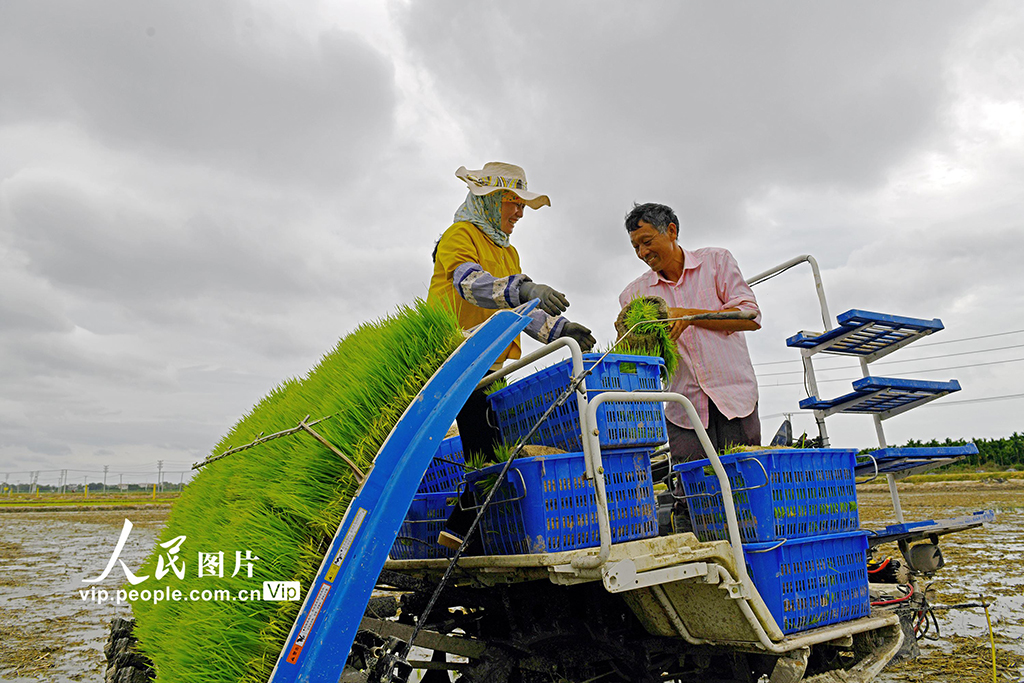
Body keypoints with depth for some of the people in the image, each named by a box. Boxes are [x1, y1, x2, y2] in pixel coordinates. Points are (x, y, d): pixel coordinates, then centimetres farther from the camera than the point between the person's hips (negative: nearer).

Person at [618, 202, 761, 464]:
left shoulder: (716, 261, 7)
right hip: (683, 410, 1)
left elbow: (750, 316, -3)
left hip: (734, 399, -1)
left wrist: (690, 316, -11)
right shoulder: (634, 293, 10)